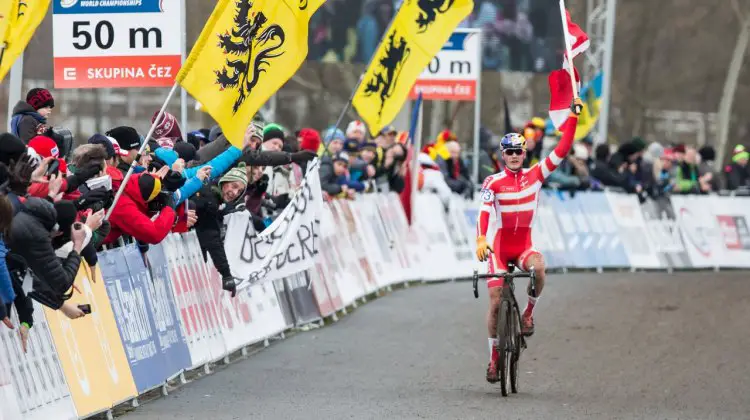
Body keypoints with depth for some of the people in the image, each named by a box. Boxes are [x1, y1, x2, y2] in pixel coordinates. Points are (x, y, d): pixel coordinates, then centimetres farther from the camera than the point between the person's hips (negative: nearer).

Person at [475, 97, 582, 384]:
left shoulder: (535, 175, 2)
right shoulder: (493, 183, -6)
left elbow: (562, 151, -5)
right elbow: (484, 212, -20)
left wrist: (573, 116, -11)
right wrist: (480, 240, -37)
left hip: (524, 245, 1)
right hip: (499, 247, -1)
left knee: (538, 267, -35)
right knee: (495, 301, -6)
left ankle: (529, 312, -9)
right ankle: (494, 356, 9)